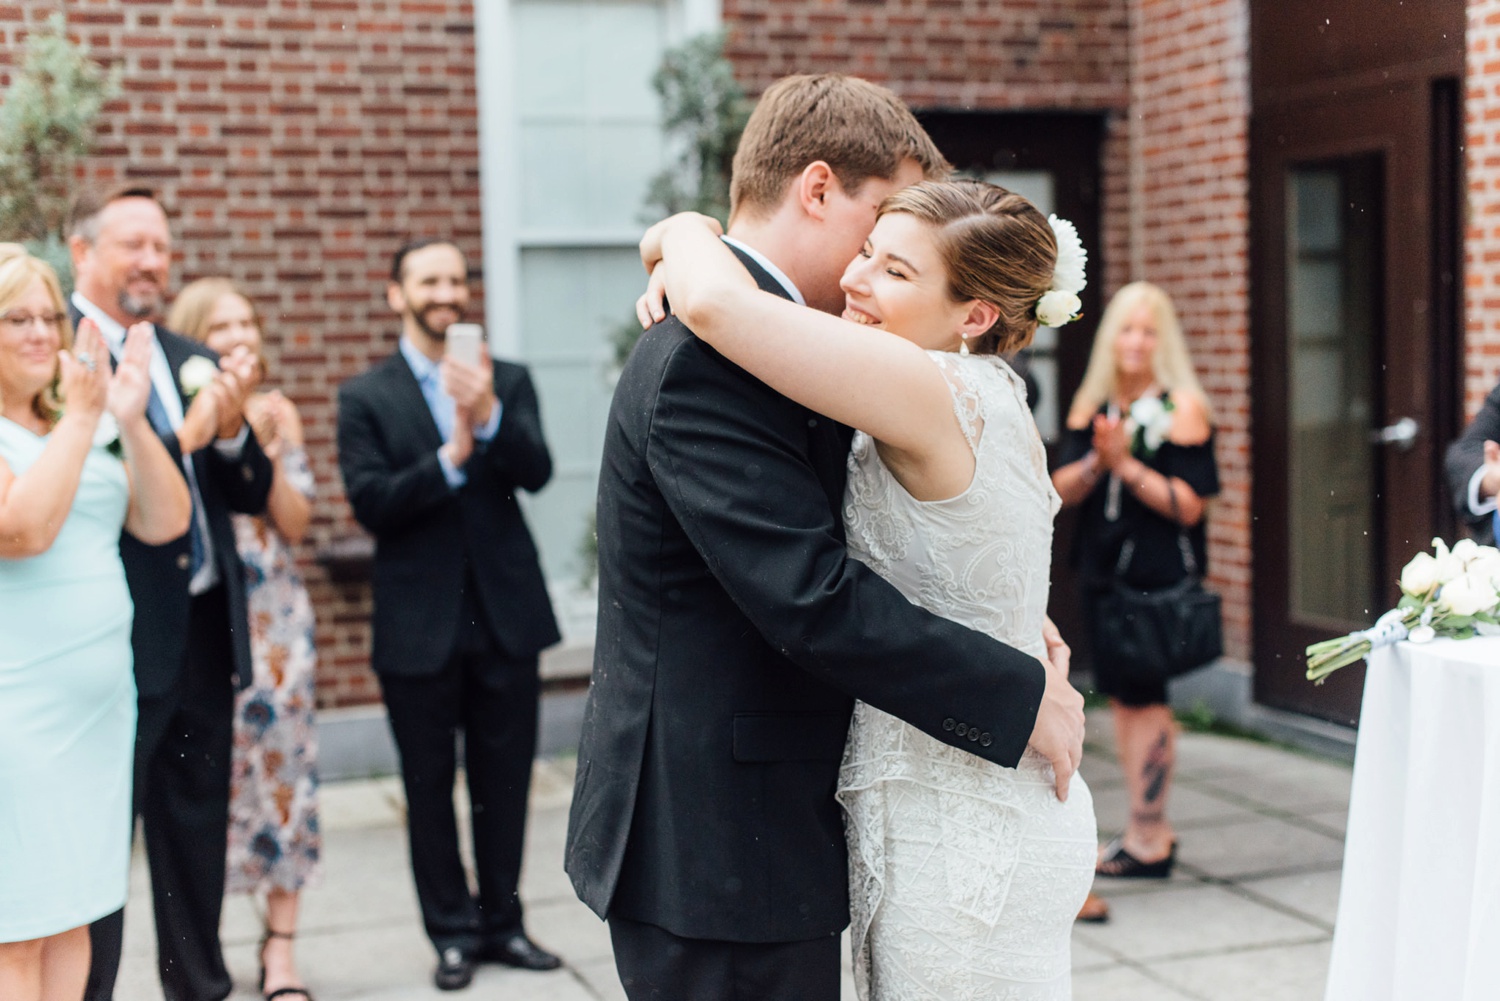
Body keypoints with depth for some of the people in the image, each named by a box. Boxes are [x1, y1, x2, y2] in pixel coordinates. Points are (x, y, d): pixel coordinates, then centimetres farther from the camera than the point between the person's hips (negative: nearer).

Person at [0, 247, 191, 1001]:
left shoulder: (88, 430, 15)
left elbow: (166, 522, 9)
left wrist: (131, 422, -3)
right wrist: (80, 416, -17)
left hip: (99, 705, 7)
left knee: (70, 915, 12)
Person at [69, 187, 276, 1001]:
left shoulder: (191, 360, 13)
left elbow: (253, 493, 11)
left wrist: (230, 429, -8)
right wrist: (184, 437, -22)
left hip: (205, 630, 7)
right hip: (118, 639, -7)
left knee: (198, 828, 17)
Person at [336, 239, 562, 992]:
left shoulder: (508, 381, 6)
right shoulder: (365, 398, 1)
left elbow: (537, 473, -9)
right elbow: (370, 504, -10)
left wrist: (489, 416, -27)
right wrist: (450, 458, -23)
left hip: (506, 616, 2)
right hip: (420, 626, -1)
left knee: (504, 782, 10)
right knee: (430, 787, 7)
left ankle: (501, 921, 23)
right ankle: (453, 931, 19)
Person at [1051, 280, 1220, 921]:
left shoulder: (1182, 407, -7)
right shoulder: (1091, 403, 10)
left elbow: (1189, 504, -13)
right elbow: (1062, 489, 3)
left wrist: (1127, 464, -18)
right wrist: (1097, 459, -14)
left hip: (1159, 575, -6)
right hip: (1102, 570, 6)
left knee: (1141, 696, -4)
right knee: (1121, 696, 11)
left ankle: (1147, 840, 6)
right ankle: (1149, 831, 23)